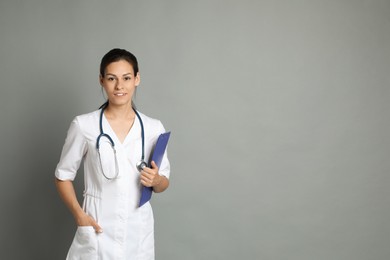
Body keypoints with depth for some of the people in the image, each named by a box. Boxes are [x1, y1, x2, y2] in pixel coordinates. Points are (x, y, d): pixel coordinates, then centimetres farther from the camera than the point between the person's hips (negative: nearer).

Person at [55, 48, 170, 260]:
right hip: (98, 230, -2)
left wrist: (156, 180, -13)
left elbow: (163, 183, 9)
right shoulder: (83, 125, -7)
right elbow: (63, 176, 2)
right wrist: (79, 214, -11)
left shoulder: (153, 128, 0)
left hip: (138, 231, 3)